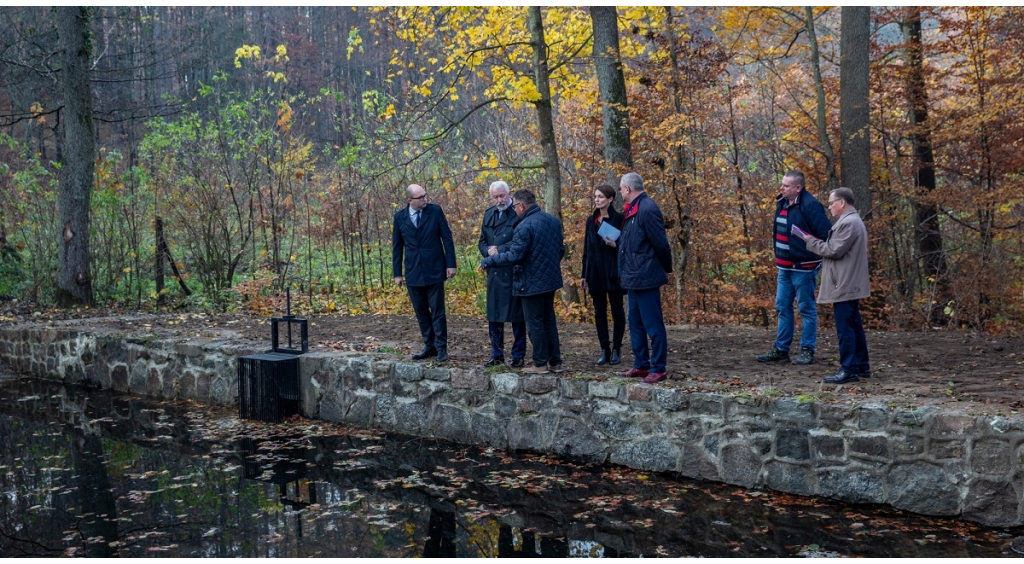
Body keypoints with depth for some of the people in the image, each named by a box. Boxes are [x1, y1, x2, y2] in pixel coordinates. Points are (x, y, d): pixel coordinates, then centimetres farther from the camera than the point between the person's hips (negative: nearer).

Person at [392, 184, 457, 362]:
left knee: (437, 312, -1)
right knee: (421, 312, 9)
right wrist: (397, 273, 6)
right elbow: (397, 246, 7)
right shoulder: (400, 217, 2)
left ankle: (441, 348, 6)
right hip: (413, 273, 3)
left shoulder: (435, 211, -3)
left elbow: (447, 238, -1)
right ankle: (429, 346, 19)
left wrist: (451, 264, -5)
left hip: (434, 271, -3)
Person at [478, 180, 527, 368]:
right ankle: (497, 355, 23)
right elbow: (482, 241, 16)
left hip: (514, 273, -6)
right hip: (494, 273, 7)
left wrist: (499, 250, -15)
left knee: (516, 316, 3)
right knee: (493, 316, 11)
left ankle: (518, 356, 13)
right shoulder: (489, 214, 13)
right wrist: (488, 251, -4)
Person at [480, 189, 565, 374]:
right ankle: (555, 361, 20)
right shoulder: (553, 220, 6)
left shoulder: (524, 227, -20)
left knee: (535, 324, 3)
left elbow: (514, 256, -23)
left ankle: (540, 364, 9)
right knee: (549, 321, 16)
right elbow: (561, 249, 13)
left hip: (532, 283, -8)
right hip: (551, 280, 8)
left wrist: (488, 261, -13)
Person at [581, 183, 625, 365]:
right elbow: (586, 248, 13)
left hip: (613, 270, -5)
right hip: (595, 271, 5)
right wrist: (584, 274, 11)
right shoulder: (591, 220, 11)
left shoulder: (619, 219, -5)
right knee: (599, 311, 7)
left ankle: (616, 350, 10)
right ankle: (604, 350, 12)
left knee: (617, 310, 4)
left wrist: (616, 245, -24)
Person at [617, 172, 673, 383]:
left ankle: (659, 369, 5)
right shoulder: (631, 209, 12)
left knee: (653, 325, -3)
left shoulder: (647, 209, -18)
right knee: (635, 323, 16)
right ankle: (641, 365, 25)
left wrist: (667, 269, -6)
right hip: (634, 278, 10)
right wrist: (617, 240, 11)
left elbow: (661, 243, -17)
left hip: (646, 278, -10)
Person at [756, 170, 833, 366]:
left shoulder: (810, 205, -17)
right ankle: (780, 350, 19)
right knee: (783, 308, 12)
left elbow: (826, 234, -20)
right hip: (784, 267, 9)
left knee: (806, 309, 2)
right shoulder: (782, 203, 8)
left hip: (803, 267, -8)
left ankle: (807, 351, 9)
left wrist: (819, 258, -14)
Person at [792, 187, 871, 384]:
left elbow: (834, 250, -18)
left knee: (845, 328, -9)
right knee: (854, 326, 14)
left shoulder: (848, 222, -16)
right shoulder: (851, 221, 19)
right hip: (850, 284, 11)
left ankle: (849, 369, -7)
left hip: (844, 286, -11)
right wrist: (818, 242, 11)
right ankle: (861, 366, 20)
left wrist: (811, 241, -7)